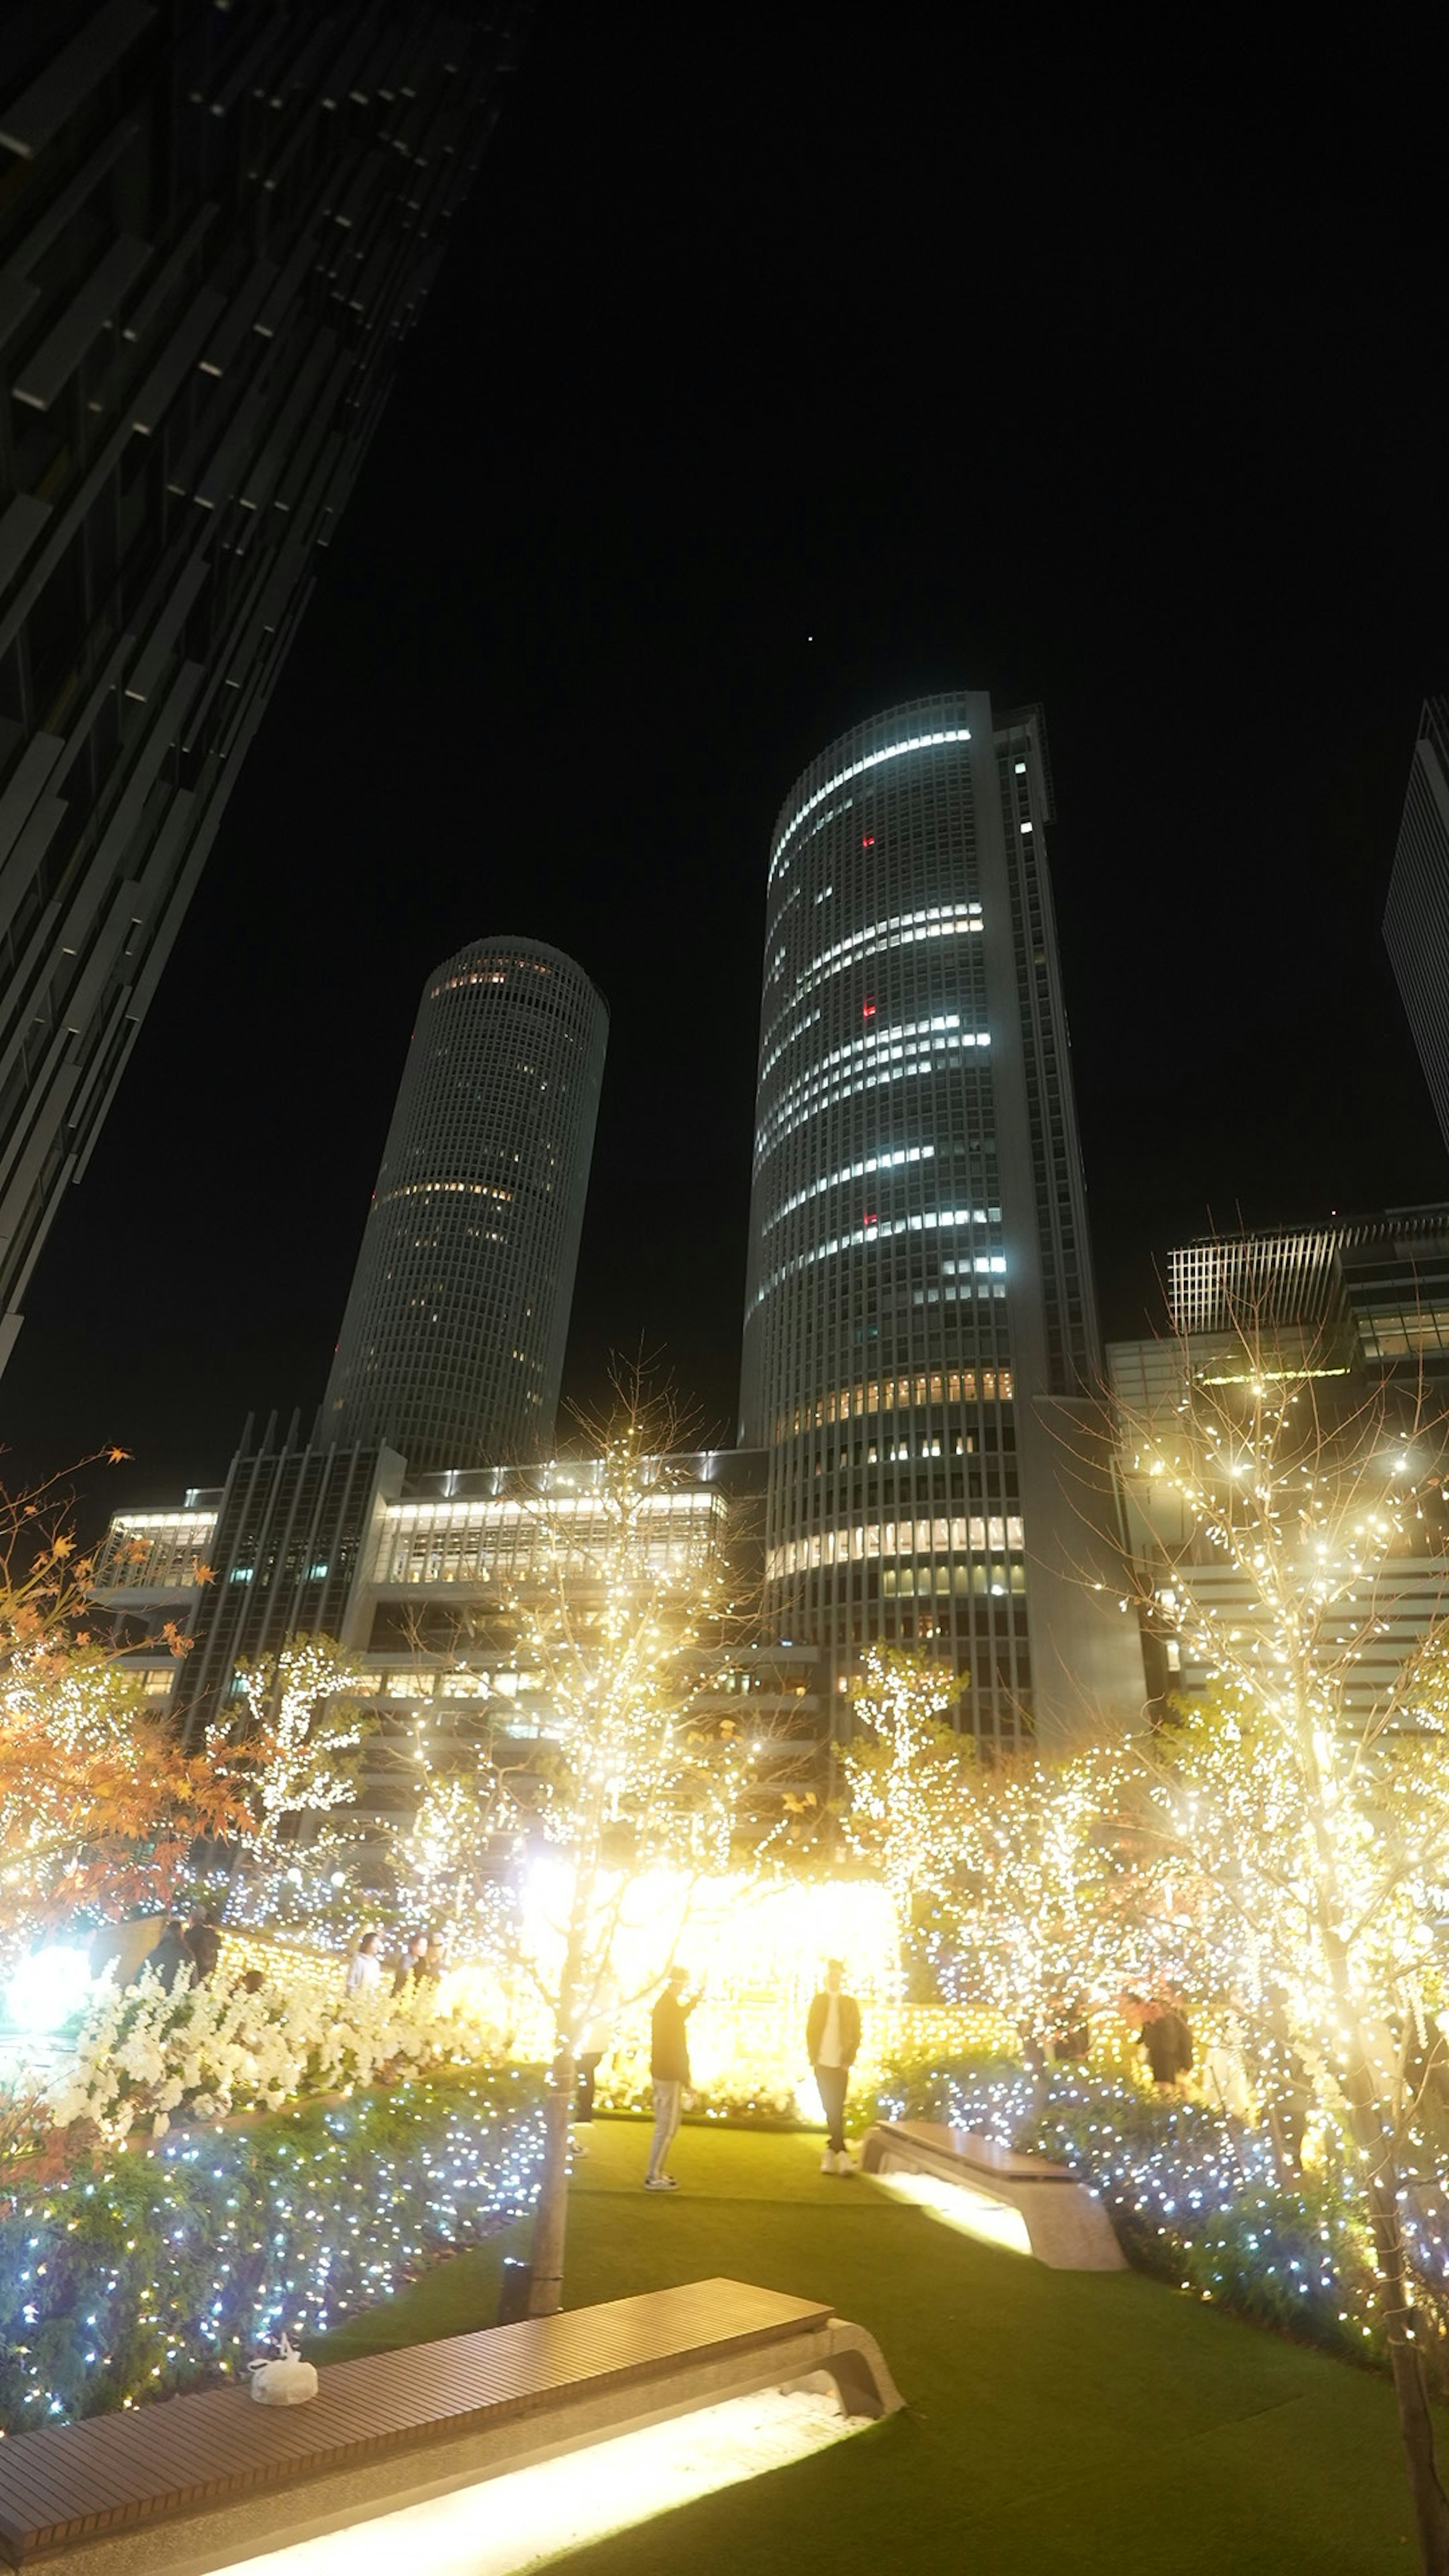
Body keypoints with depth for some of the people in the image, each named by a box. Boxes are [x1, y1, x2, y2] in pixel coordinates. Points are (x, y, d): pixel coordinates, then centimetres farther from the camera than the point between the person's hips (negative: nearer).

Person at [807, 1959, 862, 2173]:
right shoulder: (818, 2001, 6)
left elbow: (856, 2035, 5)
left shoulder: (851, 2003, 6)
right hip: (822, 2064, 0)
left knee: (835, 2111, -3)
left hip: (841, 2065, 0)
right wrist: (814, 2058, -4)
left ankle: (832, 2153, 5)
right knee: (831, 2110, -1)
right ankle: (842, 2154, 4)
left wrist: (849, 2061, -5)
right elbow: (810, 2032, 5)